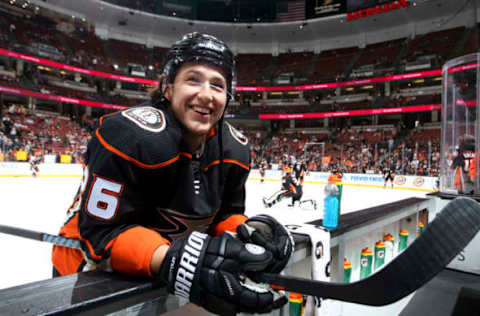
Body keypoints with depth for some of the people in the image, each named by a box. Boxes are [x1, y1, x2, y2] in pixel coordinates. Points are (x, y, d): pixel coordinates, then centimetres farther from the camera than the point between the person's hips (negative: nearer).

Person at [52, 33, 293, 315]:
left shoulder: (234, 149, -8)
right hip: (94, 268, -5)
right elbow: (103, 231, -28)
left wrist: (250, 231, -23)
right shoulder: (128, 133, -29)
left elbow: (225, 213, 0)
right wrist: (171, 261, -44)